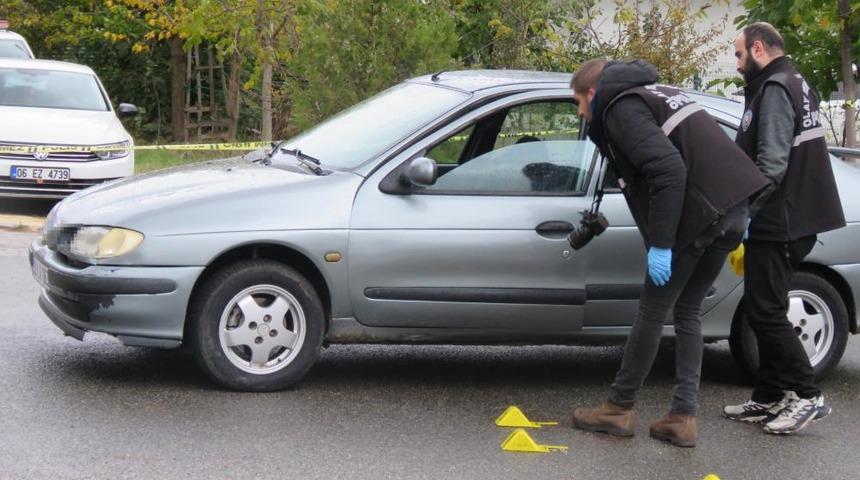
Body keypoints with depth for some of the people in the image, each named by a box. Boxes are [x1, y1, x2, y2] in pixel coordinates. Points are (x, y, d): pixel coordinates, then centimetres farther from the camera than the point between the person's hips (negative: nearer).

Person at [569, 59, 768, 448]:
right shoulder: (654, 93, 24)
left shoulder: (621, 109, -6)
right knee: (688, 311, 16)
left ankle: (619, 408, 14)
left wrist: (660, 243, -19)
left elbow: (667, 169, -21)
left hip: (696, 212, -9)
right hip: (732, 207, 9)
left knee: (652, 311, 3)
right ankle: (684, 417, 13)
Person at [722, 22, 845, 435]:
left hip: (778, 222, -10)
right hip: (791, 219, 10)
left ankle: (807, 395, -5)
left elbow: (772, 163, -23)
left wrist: (742, 213, -20)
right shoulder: (795, 85, 18)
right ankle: (769, 399, 16)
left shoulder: (775, 89, -14)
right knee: (766, 311, 13)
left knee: (765, 311, -7)